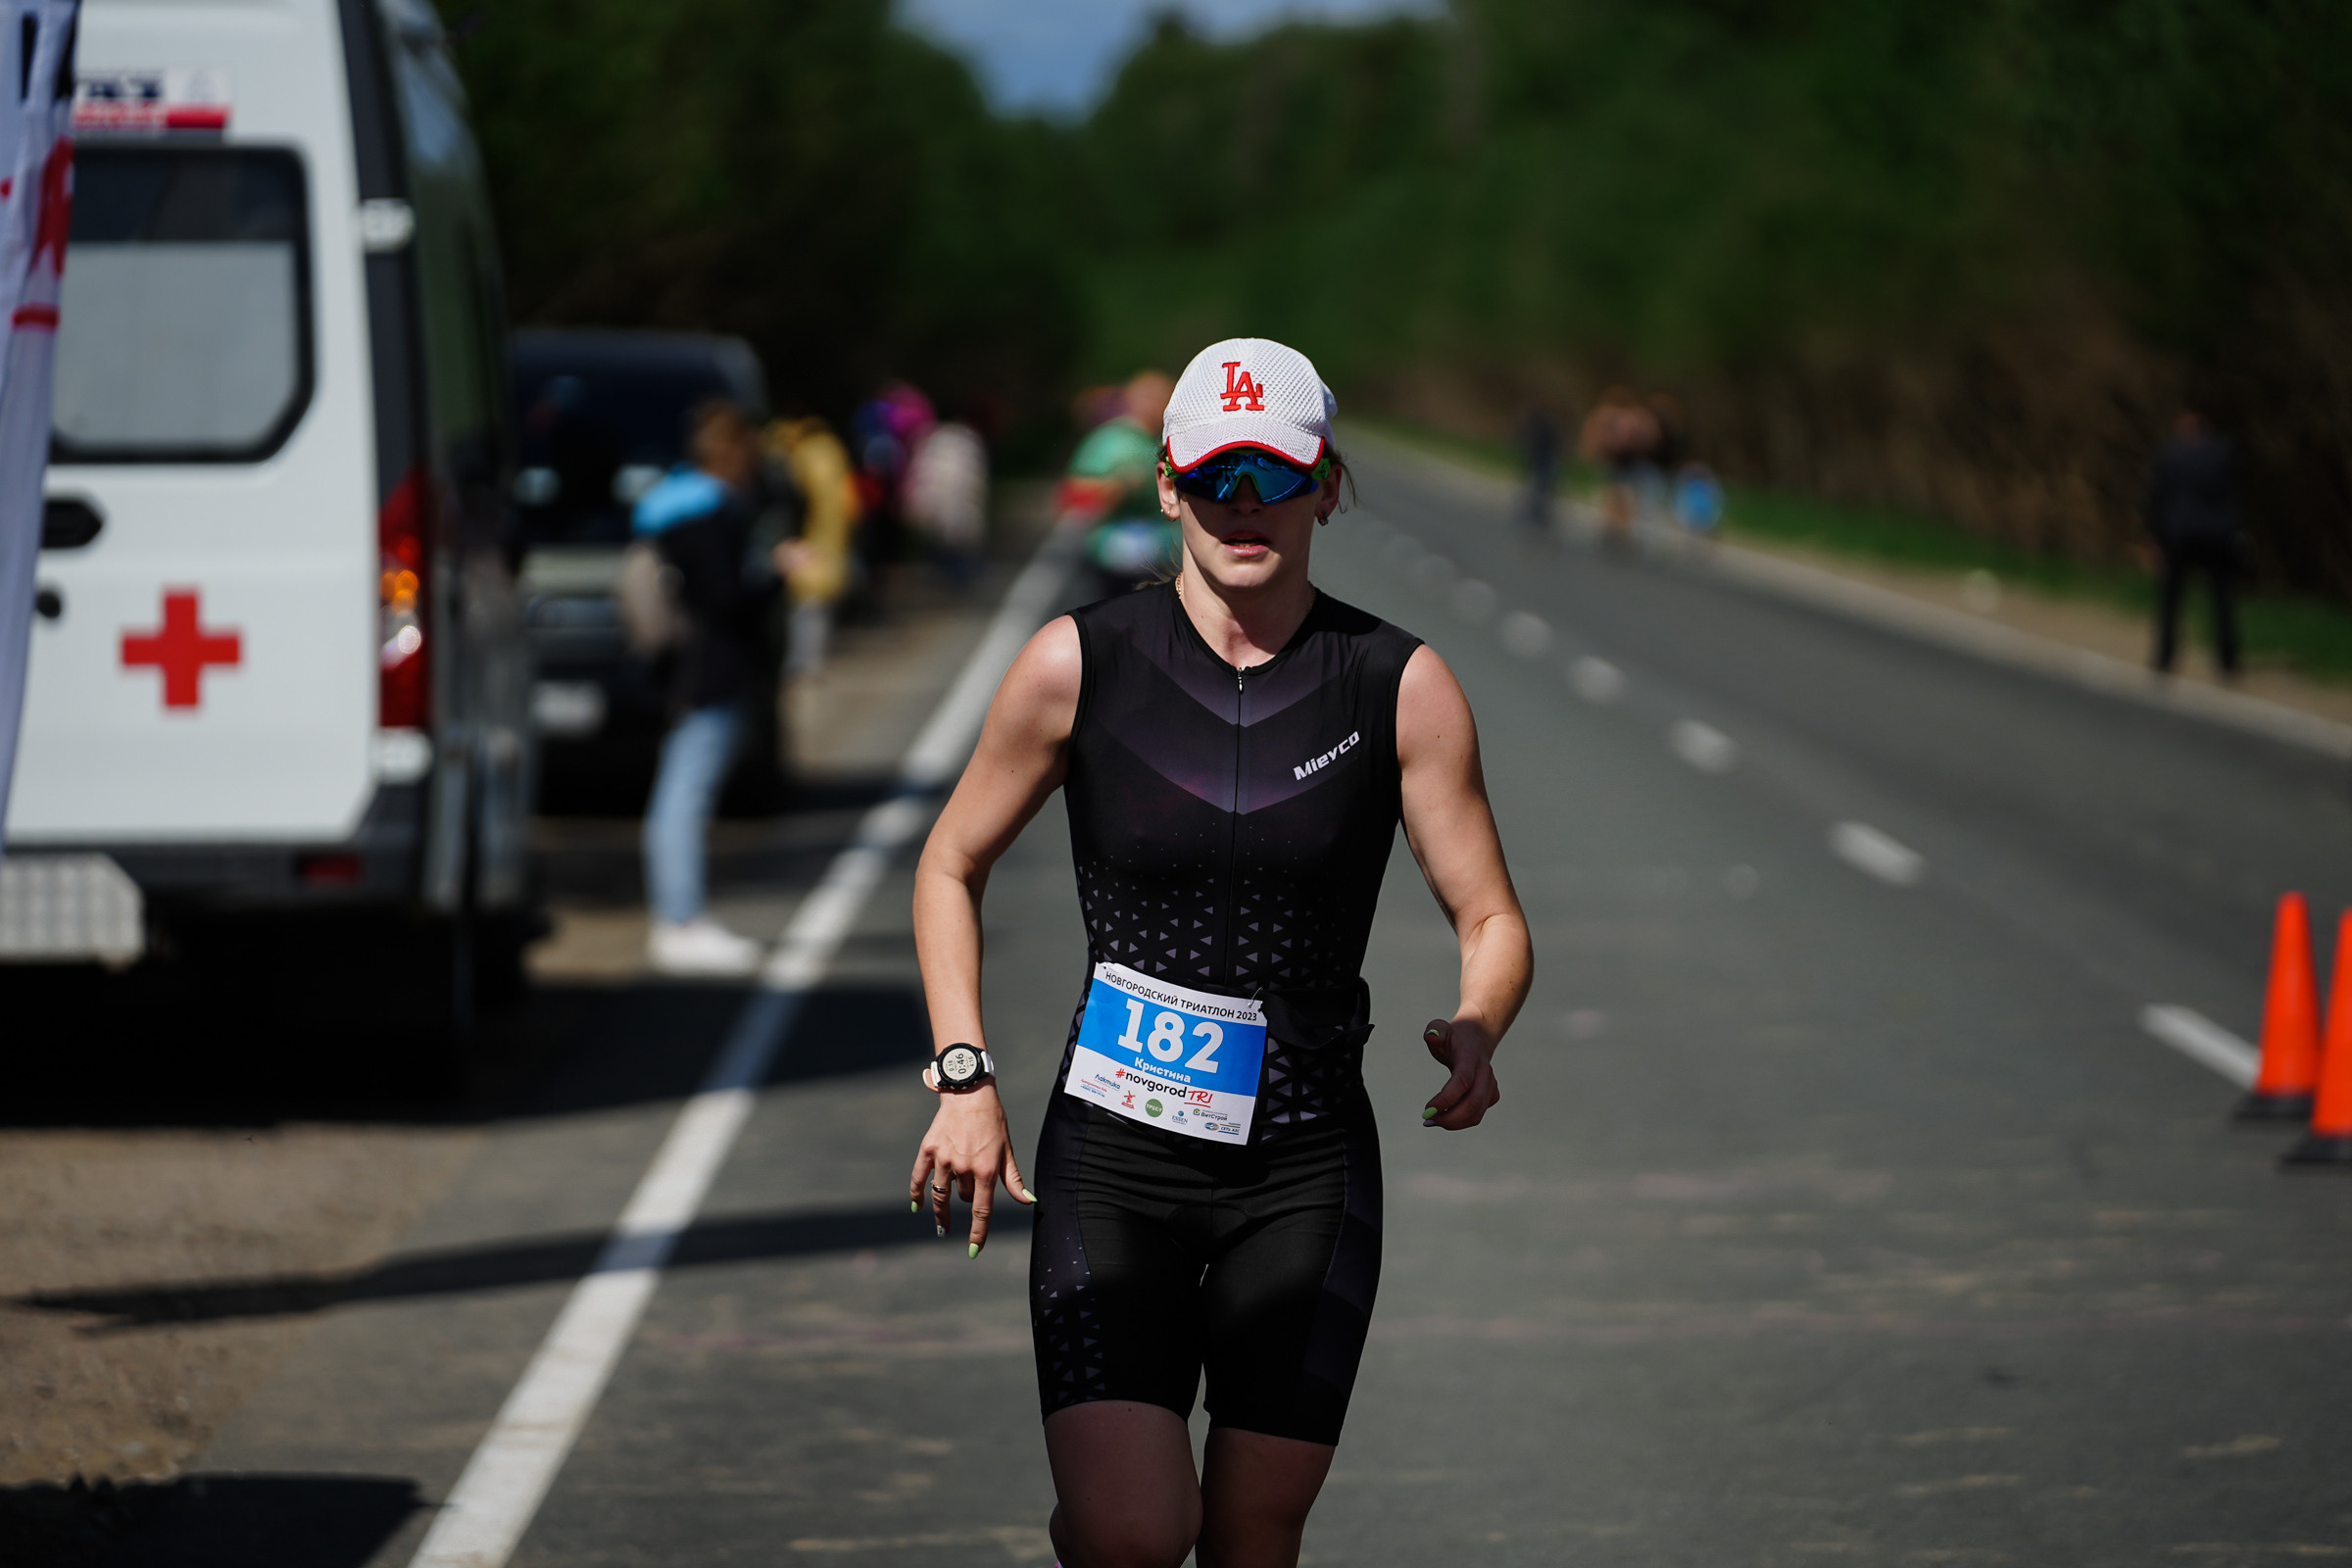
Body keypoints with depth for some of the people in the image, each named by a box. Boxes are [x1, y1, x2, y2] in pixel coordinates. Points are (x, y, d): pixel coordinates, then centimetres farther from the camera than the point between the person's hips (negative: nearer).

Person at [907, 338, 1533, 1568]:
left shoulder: (1402, 688, -2)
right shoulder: (1079, 664, -3)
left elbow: (1492, 921, 3)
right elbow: (951, 866, 9)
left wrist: (1475, 1033, -19)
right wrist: (964, 1079, -2)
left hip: (1305, 1169, 1)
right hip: (1110, 1154, -1)